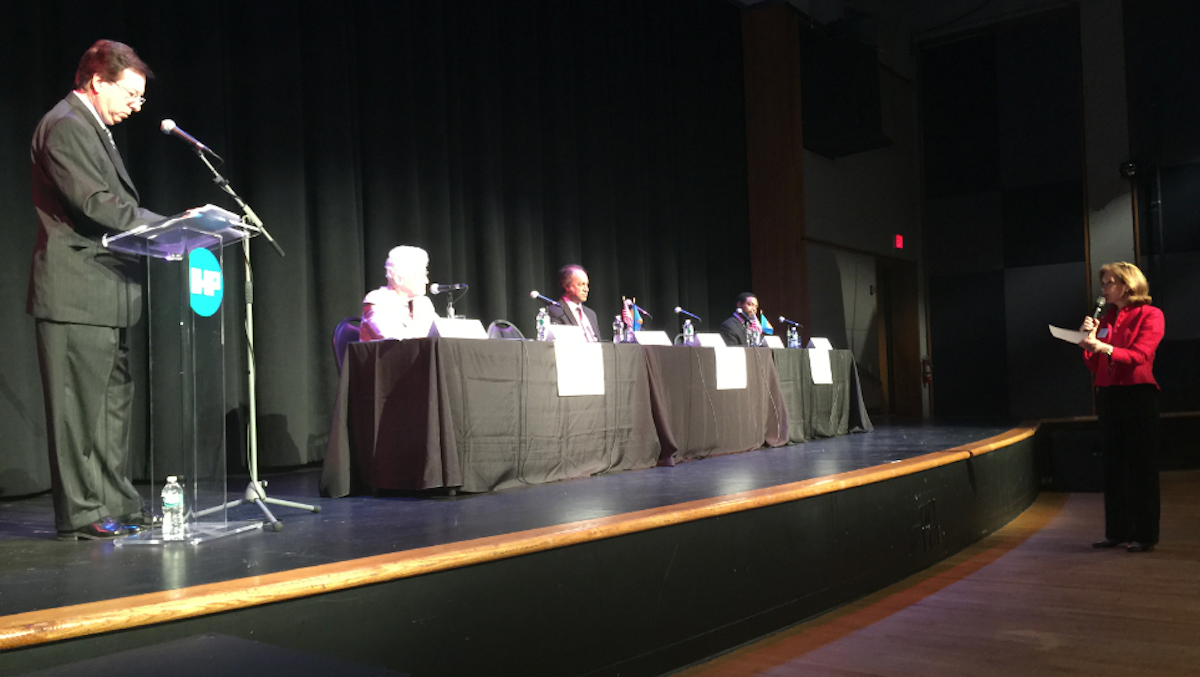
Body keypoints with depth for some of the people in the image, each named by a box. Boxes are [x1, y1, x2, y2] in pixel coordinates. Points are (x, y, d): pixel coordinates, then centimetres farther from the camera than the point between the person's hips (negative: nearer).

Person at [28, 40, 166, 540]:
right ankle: (79, 514, 3)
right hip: (77, 294, -10)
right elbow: (96, 204, -20)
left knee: (113, 402, 12)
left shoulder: (93, 128, 22)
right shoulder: (66, 126, -11)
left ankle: (116, 506, 20)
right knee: (78, 405, -4)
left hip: (105, 296, 10)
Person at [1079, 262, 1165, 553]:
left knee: (1142, 466, -3)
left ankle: (1145, 534, 3)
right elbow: (1095, 366, 13)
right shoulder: (1105, 320, 13)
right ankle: (1117, 531, 16)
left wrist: (1104, 347, -30)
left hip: (1138, 395, -6)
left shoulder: (1150, 315, -2)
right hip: (1108, 395, 6)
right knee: (1113, 466, 9)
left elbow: (1139, 355, -16)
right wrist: (1088, 343, -4)